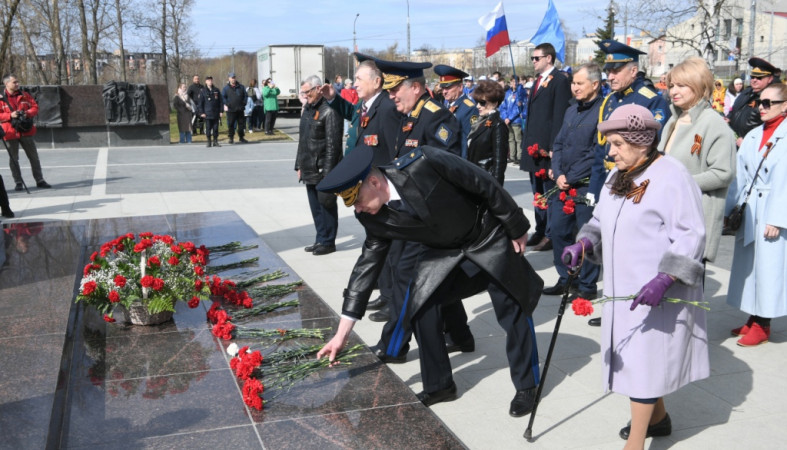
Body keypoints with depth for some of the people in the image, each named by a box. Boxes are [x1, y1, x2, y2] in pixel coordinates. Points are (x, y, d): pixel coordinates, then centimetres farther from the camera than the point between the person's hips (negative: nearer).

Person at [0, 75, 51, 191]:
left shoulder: (25, 96, 7)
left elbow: (35, 107, 6)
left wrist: (27, 113, -12)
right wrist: (10, 115, -20)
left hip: (26, 131, 3)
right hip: (10, 133, -3)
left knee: (34, 157, 7)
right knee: (13, 159, 4)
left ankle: (39, 180, 15)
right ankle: (18, 182, 13)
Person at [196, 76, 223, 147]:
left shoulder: (216, 90, 8)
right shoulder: (203, 91, 1)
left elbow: (221, 101, 10)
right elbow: (200, 103, 1)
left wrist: (221, 111, 3)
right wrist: (201, 112, -6)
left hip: (216, 114, 2)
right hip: (207, 114, -2)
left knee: (216, 128, 4)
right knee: (208, 128, 0)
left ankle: (215, 142, 12)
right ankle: (209, 142, 8)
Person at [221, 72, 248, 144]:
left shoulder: (241, 87, 10)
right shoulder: (226, 88, 3)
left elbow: (245, 96, 14)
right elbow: (223, 97, 0)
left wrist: (243, 104, 2)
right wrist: (225, 105, -14)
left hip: (240, 109, 3)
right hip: (230, 109, -3)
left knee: (241, 123, 8)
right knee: (230, 124, -3)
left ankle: (241, 137, 20)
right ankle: (231, 138, 6)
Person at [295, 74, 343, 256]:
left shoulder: (329, 111, -13)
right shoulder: (308, 109, 14)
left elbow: (333, 144, -17)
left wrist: (327, 172, -19)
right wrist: (299, 165, 17)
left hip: (323, 171, -8)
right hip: (310, 171, 8)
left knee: (326, 205, 1)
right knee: (315, 207, 15)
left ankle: (328, 242, 12)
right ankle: (320, 239, 25)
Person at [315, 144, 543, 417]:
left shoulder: (423, 163, -35)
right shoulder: (373, 217, -16)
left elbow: (486, 186, -24)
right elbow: (368, 263, -8)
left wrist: (517, 229, -14)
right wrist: (342, 333, -9)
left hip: (488, 237, -4)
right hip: (444, 250, 5)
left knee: (512, 309, 2)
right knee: (420, 309, -6)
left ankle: (526, 385, 20)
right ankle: (439, 385, 12)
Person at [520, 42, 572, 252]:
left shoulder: (560, 81, -10)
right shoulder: (538, 81, 17)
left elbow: (559, 116, -16)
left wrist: (553, 147, -20)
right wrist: (527, 141, 15)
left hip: (547, 147, -9)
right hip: (533, 146, 9)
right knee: (538, 192, 15)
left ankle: (551, 235, 5)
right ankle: (540, 231, 24)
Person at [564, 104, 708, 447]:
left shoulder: (672, 177, -16)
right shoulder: (617, 176, 10)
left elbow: (690, 237, -19)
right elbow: (601, 221, 19)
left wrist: (663, 280, -28)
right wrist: (583, 244, -1)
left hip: (659, 290, -8)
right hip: (623, 287, 8)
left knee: (645, 361, -5)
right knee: (635, 356, 18)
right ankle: (657, 417, 39)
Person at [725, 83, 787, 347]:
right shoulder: (753, 136, 10)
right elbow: (740, 176, 9)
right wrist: (728, 210, 6)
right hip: (749, 210, 6)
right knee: (748, 265, 11)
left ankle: (763, 326, 11)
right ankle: (753, 319, 24)